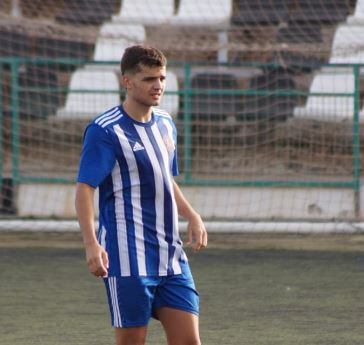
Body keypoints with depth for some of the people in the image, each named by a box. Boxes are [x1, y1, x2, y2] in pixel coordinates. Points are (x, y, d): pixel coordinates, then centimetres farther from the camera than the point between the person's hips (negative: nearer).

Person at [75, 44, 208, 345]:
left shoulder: (165, 124, 14)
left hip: (171, 257, 7)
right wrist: (91, 244, -27)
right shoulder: (105, 131, -10)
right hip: (128, 260, -7)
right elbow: (84, 188, -15)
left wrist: (192, 217, 12)